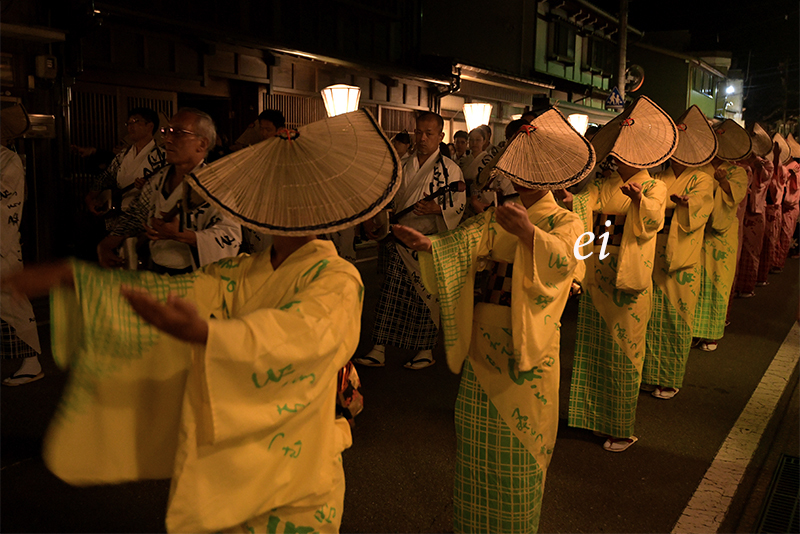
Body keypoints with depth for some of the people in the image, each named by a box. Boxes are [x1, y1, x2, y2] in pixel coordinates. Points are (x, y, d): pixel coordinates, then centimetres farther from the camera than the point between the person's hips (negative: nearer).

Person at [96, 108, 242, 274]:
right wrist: (106, 244, 9)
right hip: (157, 272, 5)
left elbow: (231, 236, -20)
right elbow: (136, 214, 23)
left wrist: (180, 235, -28)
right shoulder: (160, 178, 11)